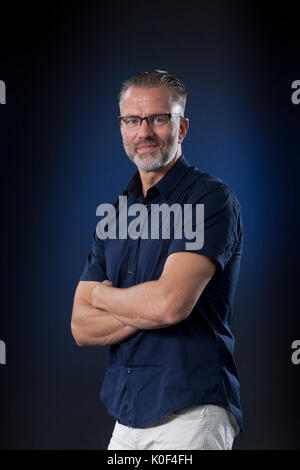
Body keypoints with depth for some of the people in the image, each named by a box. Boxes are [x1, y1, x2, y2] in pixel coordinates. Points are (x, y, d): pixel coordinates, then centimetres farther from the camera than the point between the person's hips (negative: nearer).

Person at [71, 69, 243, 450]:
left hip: (191, 414, -6)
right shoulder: (115, 214, 11)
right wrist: (150, 307, -12)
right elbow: (82, 326, 4)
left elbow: (171, 303, -21)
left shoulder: (211, 198, -9)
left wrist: (104, 294, -3)